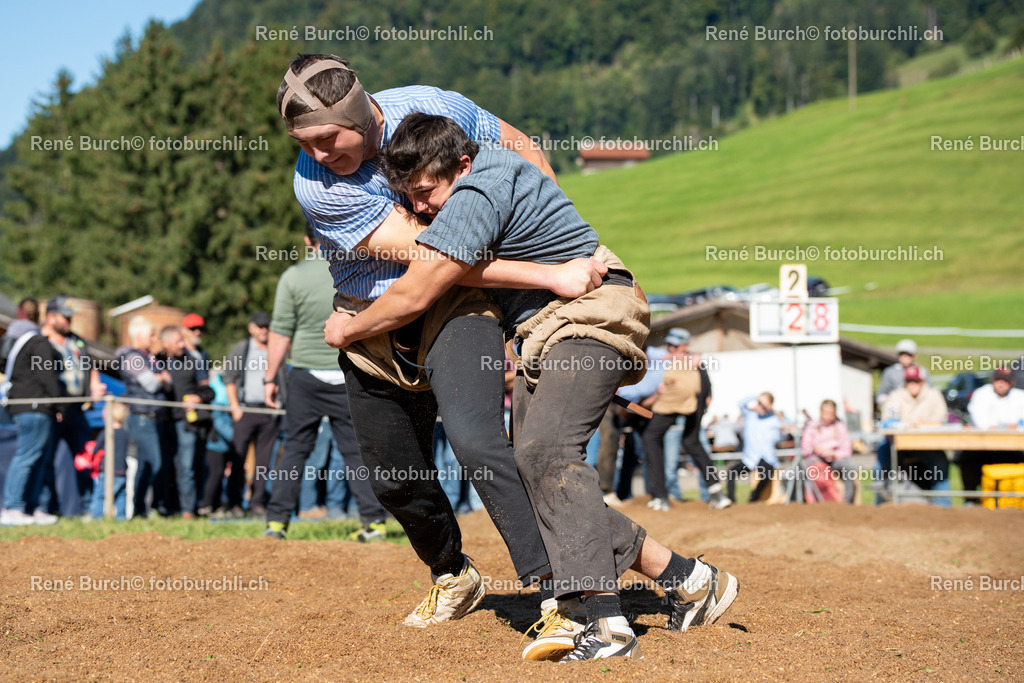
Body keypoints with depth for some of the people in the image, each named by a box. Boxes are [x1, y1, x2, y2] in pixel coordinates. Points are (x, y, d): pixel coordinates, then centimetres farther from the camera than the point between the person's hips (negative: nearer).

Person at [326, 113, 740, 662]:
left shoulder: (477, 194, -20)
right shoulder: (488, 163, 10)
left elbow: (413, 296, -19)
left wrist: (350, 329, 0)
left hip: (588, 315, -11)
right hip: (540, 338, 11)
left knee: (544, 451, -30)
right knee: (540, 488, 1)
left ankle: (607, 623, -39)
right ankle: (688, 579, 6)